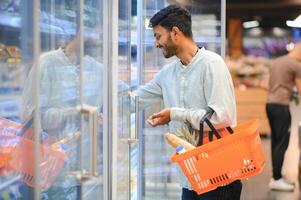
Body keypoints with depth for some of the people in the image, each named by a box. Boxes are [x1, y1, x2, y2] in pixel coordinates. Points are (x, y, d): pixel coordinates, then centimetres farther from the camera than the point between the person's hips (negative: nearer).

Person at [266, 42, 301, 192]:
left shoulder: (275, 62, 19)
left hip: (270, 104, 9)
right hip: (281, 105, -8)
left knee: (276, 141, 11)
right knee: (282, 142, -5)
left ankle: (277, 176, 15)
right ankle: (276, 179, -6)